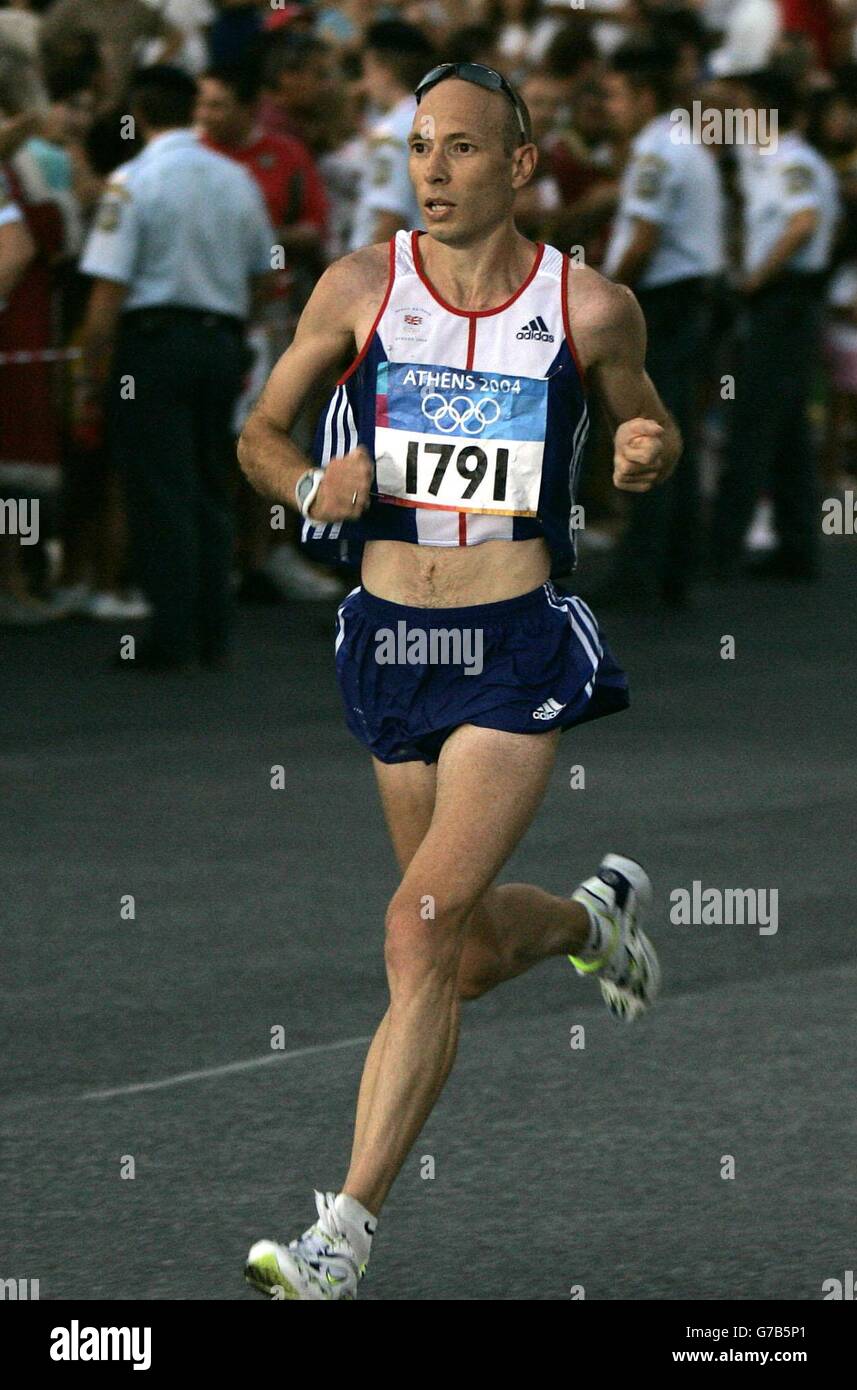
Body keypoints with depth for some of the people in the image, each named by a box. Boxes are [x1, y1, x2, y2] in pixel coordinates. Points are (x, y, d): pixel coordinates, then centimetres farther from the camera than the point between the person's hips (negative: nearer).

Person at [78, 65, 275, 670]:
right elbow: (260, 271, 15)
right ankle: (214, 635, 14)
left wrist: (95, 364, -8)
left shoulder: (133, 182, -12)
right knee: (212, 488, 13)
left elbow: (110, 286, -15)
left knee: (161, 493, -3)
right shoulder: (238, 180, 7)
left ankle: (173, 638, -4)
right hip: (223, 337, 5)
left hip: (154, 341, -5)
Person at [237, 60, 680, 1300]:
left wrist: (646, 453, -10)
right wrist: (310, 484, -14)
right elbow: (261, 433, 8)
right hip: (392, 639, 4)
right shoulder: (361, 289, -1)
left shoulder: (591, 309, -4)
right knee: (475, 954, 16)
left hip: (516, 650, -4)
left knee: (420, 934, -17)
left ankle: (344, 1238, -16)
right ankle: (596, 916, 53)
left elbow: (647, 428, 14)